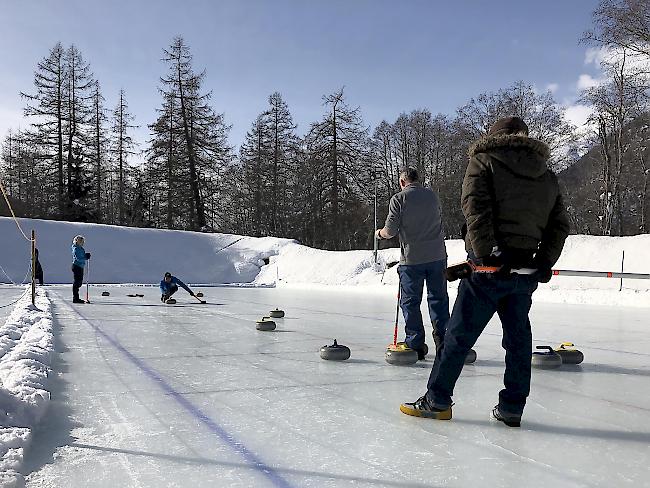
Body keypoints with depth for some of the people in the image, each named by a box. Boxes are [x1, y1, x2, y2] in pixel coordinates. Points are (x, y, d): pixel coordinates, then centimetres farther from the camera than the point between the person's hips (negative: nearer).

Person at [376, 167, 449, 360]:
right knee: (439, 299, 13)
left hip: (412, 259, -4)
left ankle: (415, 344, 11)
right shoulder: (433, 195, 6)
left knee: (410, 301, 7)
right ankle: (444, 340, 16)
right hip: (437, 256, 4)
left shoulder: (399, 199, -7)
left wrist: (379, 233, 11)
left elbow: (390, 231, -9)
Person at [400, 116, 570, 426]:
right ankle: (512, 409, 19)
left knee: (460, 334, 2)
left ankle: (437, 401, 11)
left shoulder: (484, 161, 1)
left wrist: (487, 254, -18)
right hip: (526, 271, 5)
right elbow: (559, 225, 13)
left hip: (489, 267, -5)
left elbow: (475, 208, -15)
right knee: (518, 337, 13)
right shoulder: (547, 176, 17)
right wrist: (544, 265, 11)